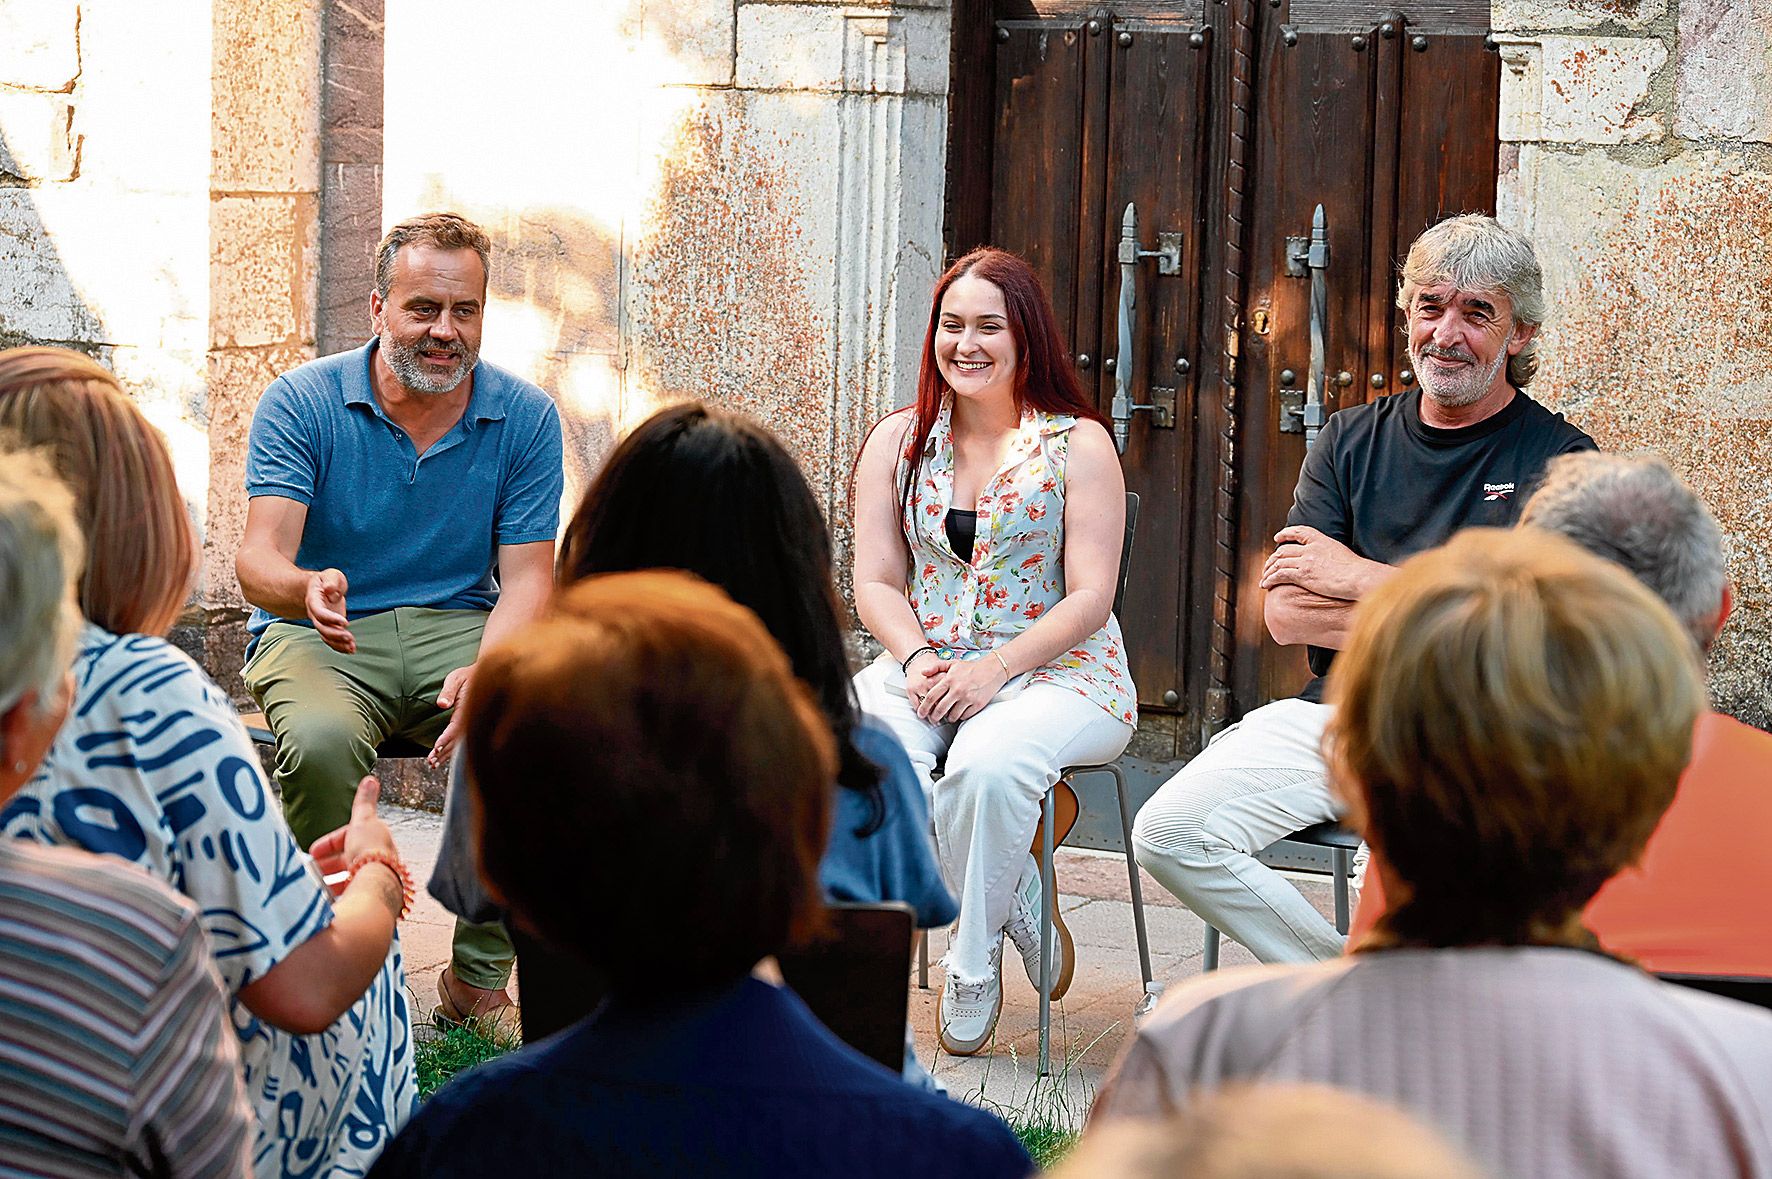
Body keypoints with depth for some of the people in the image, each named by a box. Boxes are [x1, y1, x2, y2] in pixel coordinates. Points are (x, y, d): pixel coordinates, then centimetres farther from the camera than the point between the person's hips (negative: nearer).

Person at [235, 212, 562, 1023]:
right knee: (320, 743, -36)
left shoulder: (524, 417, 1)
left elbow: (526, 576, -5)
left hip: (460, 627, 2)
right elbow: (260, 558, -16)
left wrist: (485, 673, -27)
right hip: (318, 637, -2)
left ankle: (478, 979, -12)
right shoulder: (300, 402, -6)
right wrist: (305, 589, -42)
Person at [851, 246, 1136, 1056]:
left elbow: (1089, 598, -6)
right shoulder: (898, 443, 12)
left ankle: (974, 959, -15)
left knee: (988, 761, -37)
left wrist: (994, 670, -19)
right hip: (927, 665, 4)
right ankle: (1019, 905, -15)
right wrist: (917, 657, -13)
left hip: (1057, 670, -3)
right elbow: (876, 582, 8)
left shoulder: (1078, 444, 0)